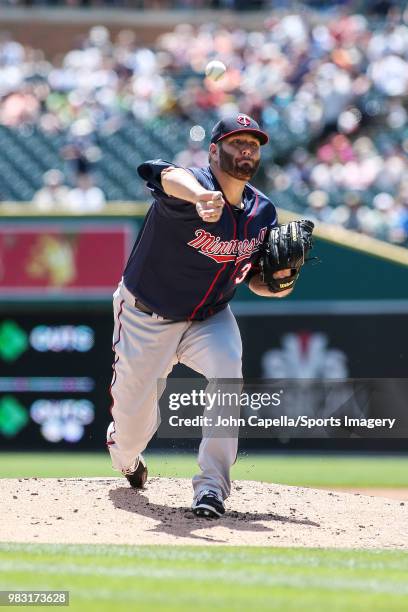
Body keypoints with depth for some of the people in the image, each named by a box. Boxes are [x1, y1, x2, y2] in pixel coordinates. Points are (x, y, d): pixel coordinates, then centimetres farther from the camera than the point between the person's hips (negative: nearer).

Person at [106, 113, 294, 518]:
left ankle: (212, 485, -19)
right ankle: (125, 457, 44)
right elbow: (170, 177, -53)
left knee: (228, 375, -27)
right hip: (147, 318, -4)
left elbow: (254, 279, 6)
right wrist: (200, 198, -77)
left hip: (210, 318, 4)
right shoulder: (194, 183, -26)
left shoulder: (263, 212, -6)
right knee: (133, 424, 5)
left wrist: (276, 284, -19)